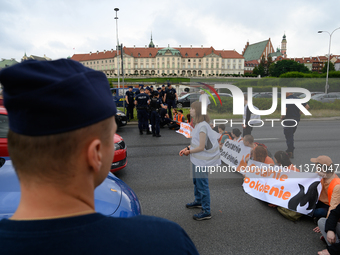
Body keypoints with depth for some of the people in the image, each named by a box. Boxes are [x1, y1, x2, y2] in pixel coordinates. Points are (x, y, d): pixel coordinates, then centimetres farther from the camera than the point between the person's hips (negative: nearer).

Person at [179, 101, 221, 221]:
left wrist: (189, 151, -9)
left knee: (202, 185, 1)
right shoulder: (197, 124, 7)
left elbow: (201, 147, -23)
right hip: (197, 159, 10)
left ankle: (206, 212, 15)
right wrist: (187, 148, 1)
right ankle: (198, 201, 46)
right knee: (196, 181, 25)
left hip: (203, 160, -10)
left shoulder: (202, 126, -24)